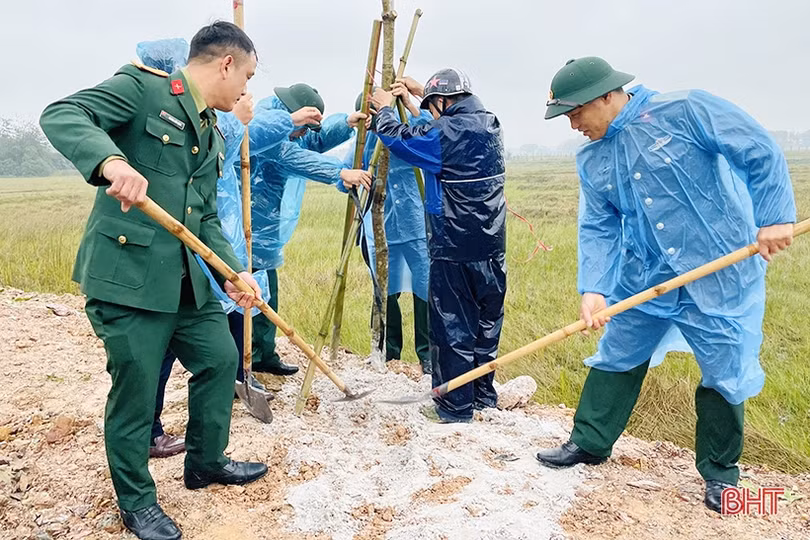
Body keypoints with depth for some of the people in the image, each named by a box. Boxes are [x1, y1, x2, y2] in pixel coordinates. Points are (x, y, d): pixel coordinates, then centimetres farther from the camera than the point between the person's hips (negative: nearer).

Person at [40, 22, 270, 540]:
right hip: (127, 276, -8)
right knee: (136, 390, 1)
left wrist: (234, 270, 3)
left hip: (188, 281, 9)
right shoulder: (143, 87, -7)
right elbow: (61, 114, -20)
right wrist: (111, 160, -40)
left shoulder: (213, 135, 17)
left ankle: (207, 462, 37)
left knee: (220, 359, 15)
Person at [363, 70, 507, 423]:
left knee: (452, 328, 3)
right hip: (492, 248, 8)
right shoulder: (489, 124, 7)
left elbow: (396, 138, -4)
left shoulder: (445, 134, -16)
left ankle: (456, 407, 13)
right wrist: (421, 92, 32)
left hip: (454, 252, -7)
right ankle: (484, 397, 29)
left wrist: (385, 108, 15)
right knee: (487, 324, 16)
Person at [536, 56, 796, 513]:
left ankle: (719, 472, 27)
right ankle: (590, 442, 31)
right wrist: (594, 288, -11)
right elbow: (598, 228, 2)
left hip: (719, 274, -4)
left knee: (726, 375, 6)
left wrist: (775, 217, -18)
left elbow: (762, 153, -11)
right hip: (642, 279, 5)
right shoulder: (592, 159, 4)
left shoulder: (685, 110, -14)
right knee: (615, 359, 12)